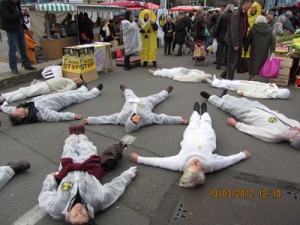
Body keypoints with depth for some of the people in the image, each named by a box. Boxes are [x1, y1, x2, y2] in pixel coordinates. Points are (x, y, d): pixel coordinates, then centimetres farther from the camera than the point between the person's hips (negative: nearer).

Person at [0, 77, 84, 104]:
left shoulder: (73, 84, 2)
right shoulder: (68, 80, 27)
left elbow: (67, 89, -17)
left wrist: (57, 92, -30)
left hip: (47, 88, -7)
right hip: (44, 83, 8)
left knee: (25, 93, -17)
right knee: (22, 89, -2)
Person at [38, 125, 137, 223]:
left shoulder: (55, 208, -42)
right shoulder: (98, 201, -44)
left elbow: (44, 196, -19)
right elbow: (116, 186, -26)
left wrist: (50, 177, -4)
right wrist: (129, 173, -10)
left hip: (68, 171, 1)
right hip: (89, 169, 0)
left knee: (69, 148, 27)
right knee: (85, 146, 26)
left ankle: (73, 135, 65)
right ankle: (80, 134, 63)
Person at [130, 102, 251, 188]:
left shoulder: (180, 164, -43)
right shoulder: (210, 164, -43)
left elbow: (158, 161, -36)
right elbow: (229, 159, -26)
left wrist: (138, 159, -29)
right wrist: (243, 155, -14)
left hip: (191, 134, 0)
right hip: (207, 135, 0)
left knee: (194, 121, 28)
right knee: (205, 122, 28)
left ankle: (196, 111, 64)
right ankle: (203, 111, 63)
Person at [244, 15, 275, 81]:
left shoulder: (253, 29, -2)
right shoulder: (269, 30, 6)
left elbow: (248, 40, 2)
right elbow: (273, 42, 1)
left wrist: (245, 48, 12)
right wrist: (272, 51, 0)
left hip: (255, 51, -2)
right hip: (265, 52, 2)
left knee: (254, 63, 5)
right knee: (262, 63, 10)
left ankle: (252, 77, 6)